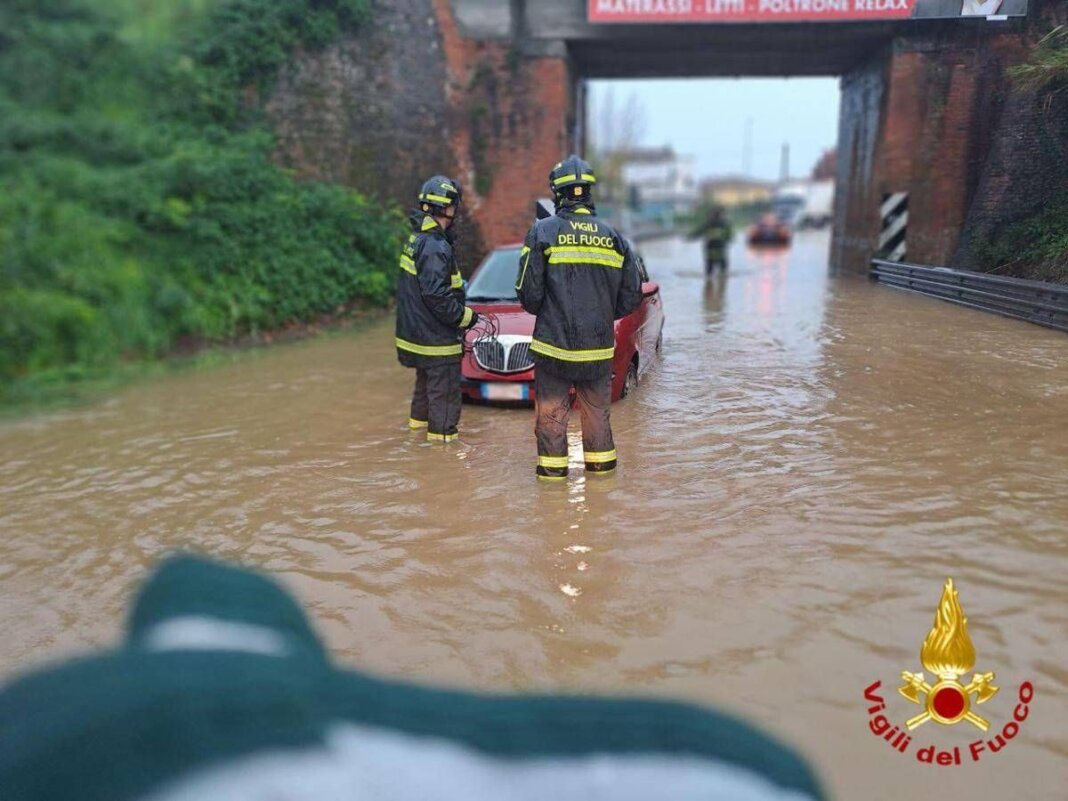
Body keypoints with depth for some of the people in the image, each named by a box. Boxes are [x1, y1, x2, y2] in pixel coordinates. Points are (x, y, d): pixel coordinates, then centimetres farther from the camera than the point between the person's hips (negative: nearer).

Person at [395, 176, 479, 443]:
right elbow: (436, 295, -27)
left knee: (426, 379, 25)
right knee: (444, 384, 2)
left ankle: (419, 417, 40)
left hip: (416, 329, 10)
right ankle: (441, 431, 10)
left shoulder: (416, 238, 8)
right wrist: (465, 316, -17)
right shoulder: (435, 247, -22)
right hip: (436, 336, -10)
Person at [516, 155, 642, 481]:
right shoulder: (612, 236, 3)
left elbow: (528, 293, -9)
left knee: (551, 412, 9)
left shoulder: (543, 232, -7)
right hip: (599, 346, 3)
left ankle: (552, 469, 14)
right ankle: (601, 464, 28)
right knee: (597, 409, 19)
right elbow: (631, 295, 5)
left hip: (554, 344, -3)